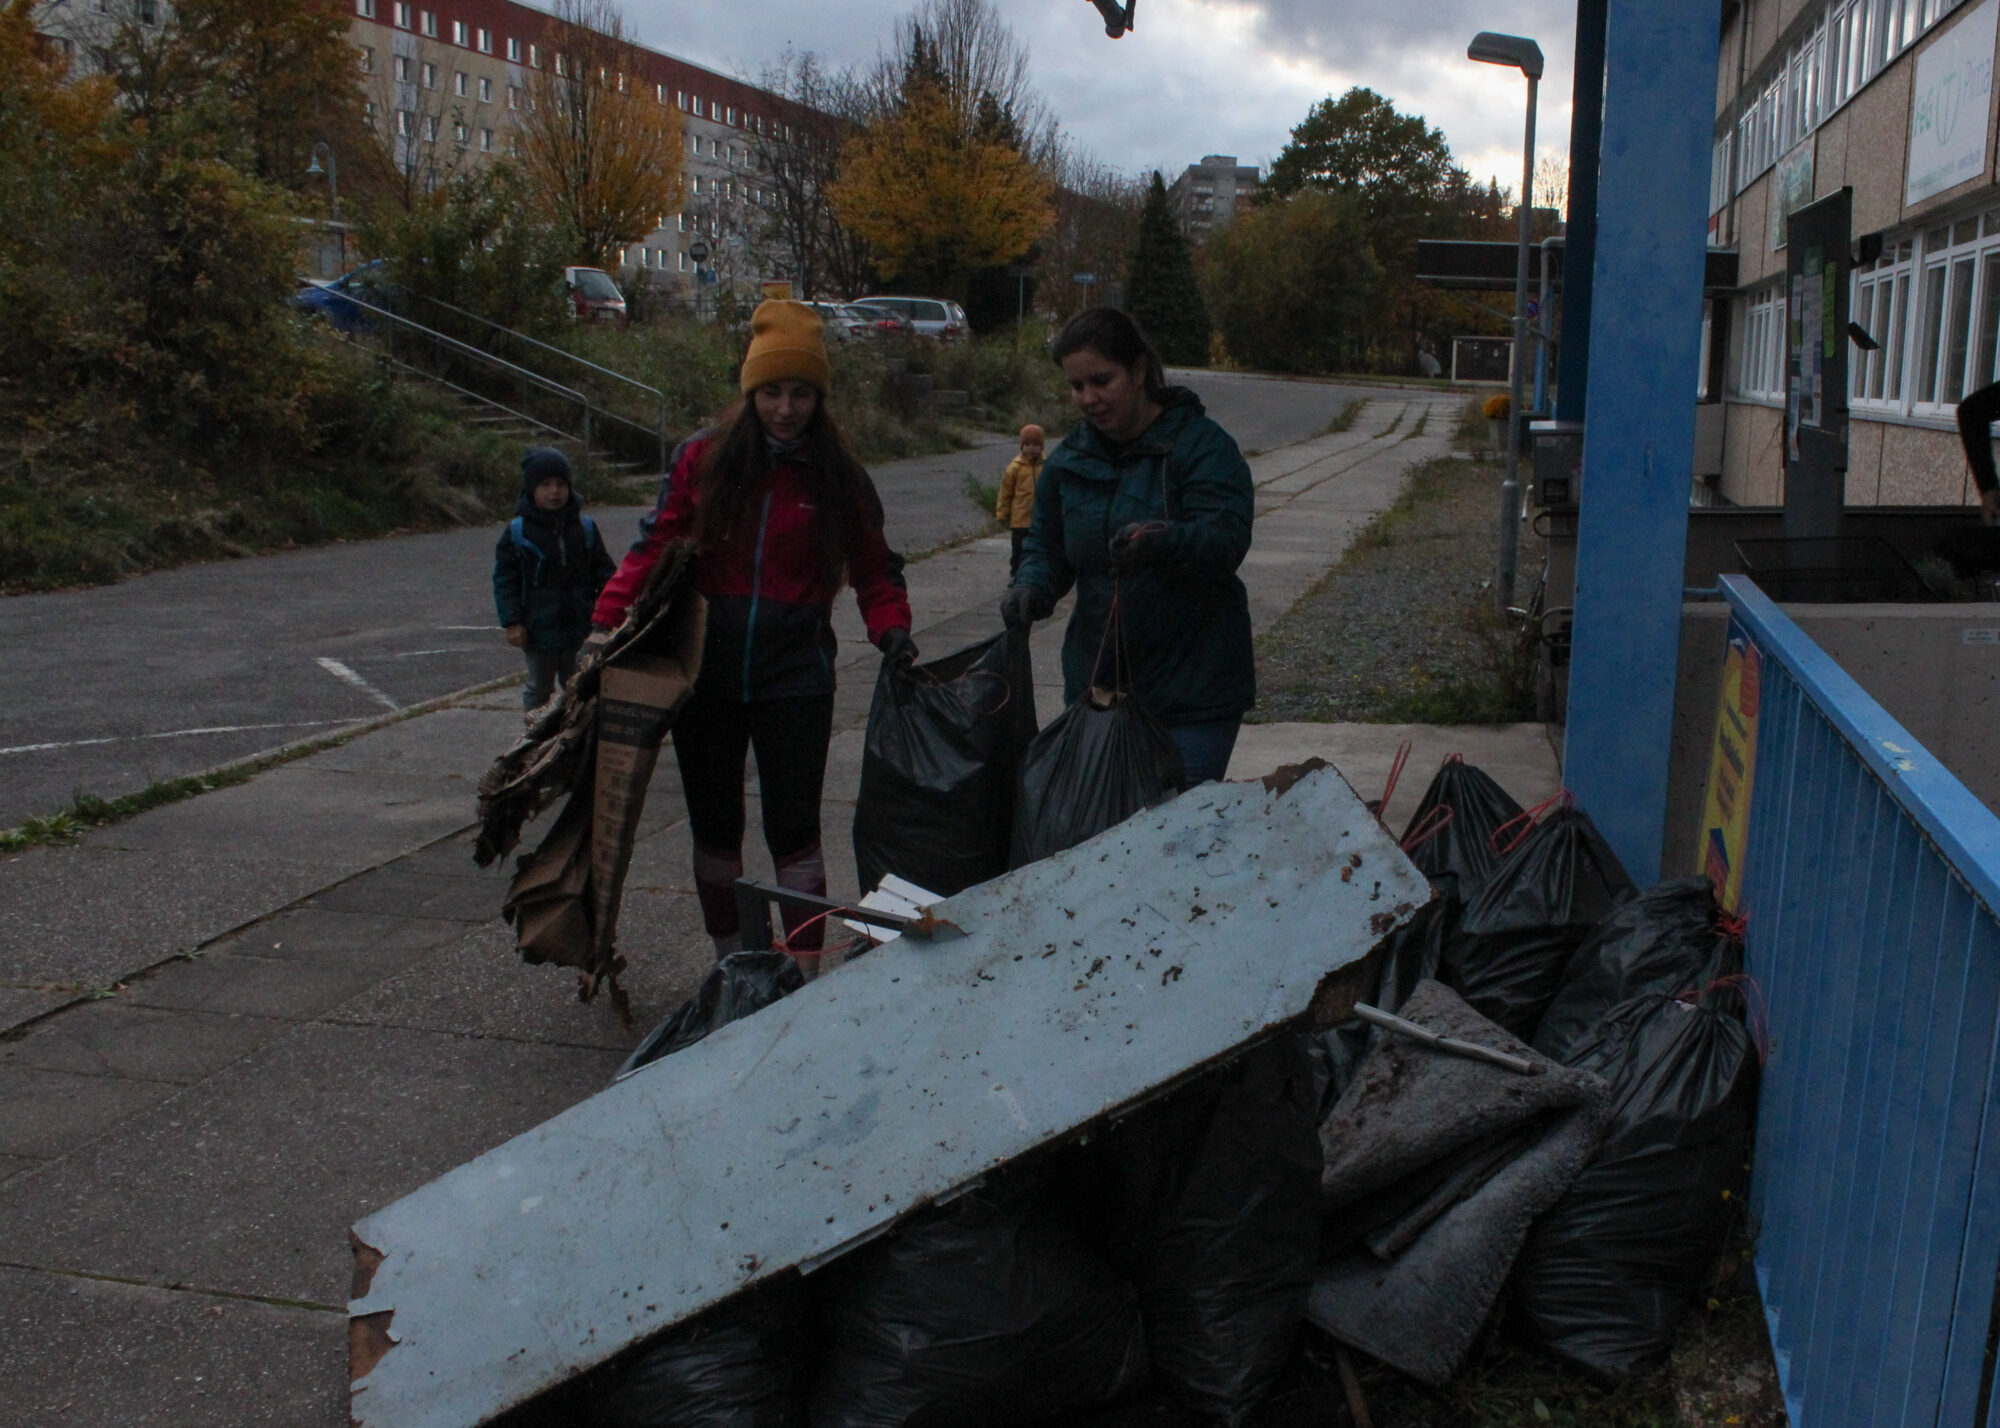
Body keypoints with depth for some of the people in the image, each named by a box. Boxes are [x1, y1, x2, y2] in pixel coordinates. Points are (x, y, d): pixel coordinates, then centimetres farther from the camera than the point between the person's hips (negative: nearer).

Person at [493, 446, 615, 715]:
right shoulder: (517, 531, -6)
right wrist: (511, 622, -10)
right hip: (538, 630, -2)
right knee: (539, 688, 12)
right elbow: (504, 579, -5)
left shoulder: (585, 527, 1)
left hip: (580, 626, 2)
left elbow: (603, 570, 7)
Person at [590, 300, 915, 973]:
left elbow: (874, 569, 6)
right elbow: (655, 550, 2)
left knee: (793, 826, -2)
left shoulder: (837, 476, 0)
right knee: (714, 824, 13)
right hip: (706, 673, 2)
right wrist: (608, 621, -8)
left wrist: (891, 629, -11)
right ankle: (730, 962, 29)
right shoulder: (702, 460, 1)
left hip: (795, 677, -2)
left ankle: (805, 972, 8)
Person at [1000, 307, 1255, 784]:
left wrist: (1168, 540, -43)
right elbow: (1046, 547, 16)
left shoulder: (1203, 446, -9)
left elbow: (1227, 538, -21)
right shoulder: (1068, 460, 8)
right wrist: (1031, 587, -7)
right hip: (1095, 680, 5)